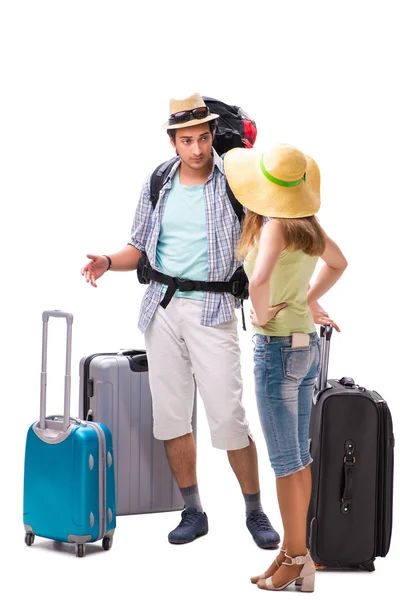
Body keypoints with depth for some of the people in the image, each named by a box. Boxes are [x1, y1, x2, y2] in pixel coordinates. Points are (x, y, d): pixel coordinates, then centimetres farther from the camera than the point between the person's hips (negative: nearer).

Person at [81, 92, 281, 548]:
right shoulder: (157, 185, 7)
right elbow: (138, 249, 13)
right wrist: (107, 262, -8)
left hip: (212, 309, -4)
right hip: (162, 308, 4)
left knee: (227, 415, -7)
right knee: (171, 414, 7)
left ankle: (255, 513, 8)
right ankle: (193, 511, 19)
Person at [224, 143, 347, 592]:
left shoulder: (276, 225, -18)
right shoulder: (307, 221, 5)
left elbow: (259, 279, -37)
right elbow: (338, 263, 24)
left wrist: (263, 314, -17)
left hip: (277, 348, -8)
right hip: (307, 343, 8)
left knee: (284, 461, 0)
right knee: (299, 457, 13)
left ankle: (296, 559, 7)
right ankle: (294, 550, 22)